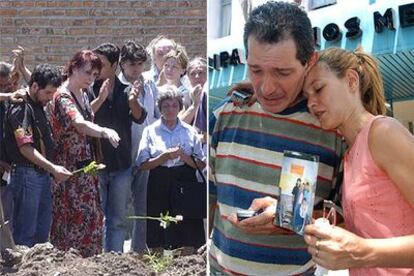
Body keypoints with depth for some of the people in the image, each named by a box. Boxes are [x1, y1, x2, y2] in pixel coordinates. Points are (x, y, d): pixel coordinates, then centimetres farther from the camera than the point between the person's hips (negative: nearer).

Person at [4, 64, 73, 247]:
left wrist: (53, 170, 15)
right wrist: (53, 168, -25)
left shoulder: (38, 106, 16)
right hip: (27, 175, -9)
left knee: (42, 234, 13)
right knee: (25, 235, -3)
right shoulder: (20, 108, -13)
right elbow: (25, 148, -21)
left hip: (43, 175, 9)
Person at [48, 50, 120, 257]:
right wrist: (104, 131, -51)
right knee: (72, 220, -4)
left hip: (86, 166, 9)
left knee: (90, 218, 10)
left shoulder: (83, 94, 11)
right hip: (69, 168, -8)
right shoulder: (62, 97, -16)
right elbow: (79, 124, -37)